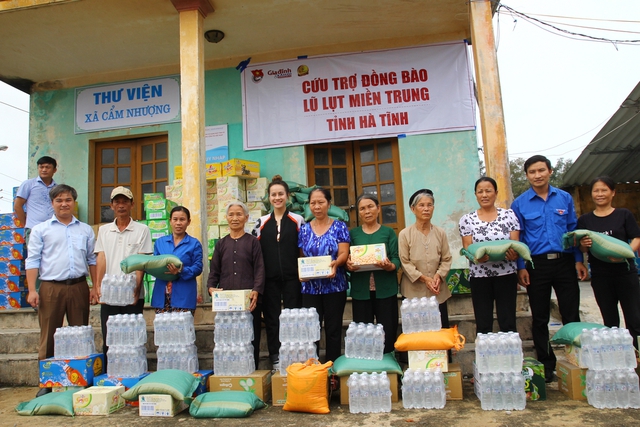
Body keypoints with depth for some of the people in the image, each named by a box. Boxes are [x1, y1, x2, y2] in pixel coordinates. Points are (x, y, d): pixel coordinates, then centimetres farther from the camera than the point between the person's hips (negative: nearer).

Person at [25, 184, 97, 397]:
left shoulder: (86, 230, 13)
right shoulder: (40, 230, 8)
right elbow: (32, 261, 3)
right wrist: (32, 290, -6)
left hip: (79, 287, 2)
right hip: (51, 288, -1)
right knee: (48, 337, 3)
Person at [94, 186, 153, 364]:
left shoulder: (142, 230, 4)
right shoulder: (103, 230, 14)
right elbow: (101, 258, 7)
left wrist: (137, 286, -13)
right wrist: (98, 285, -6)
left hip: (132, 295, -2)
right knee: (108, 340, 6)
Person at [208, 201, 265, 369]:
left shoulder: (253, 241, 7)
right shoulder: (221, 244, 15)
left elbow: (259, 269, -1)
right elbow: (214, 270, 14)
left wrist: (256, 291, -16)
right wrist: (211, 287, -6)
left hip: (249, 300, -2)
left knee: (251, 339, 1)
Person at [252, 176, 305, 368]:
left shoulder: (297, 220, 3)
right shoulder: (261, 222, 6)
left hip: (292, 277, -1)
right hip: (270, 278, 2)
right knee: (271, 318, 6)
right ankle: (275, 358, 16)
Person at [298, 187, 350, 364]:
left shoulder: (339, 227, 2)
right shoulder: (304, 229, 8)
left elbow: (344, 253, -6)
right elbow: (301, 257, 9)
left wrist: (335, 263, -27)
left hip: (334, 285, -1)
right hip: (310, 287, 2)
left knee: (333, 329, 5)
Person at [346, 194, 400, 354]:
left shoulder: (388, 232, 6)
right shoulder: (353, 233, 10)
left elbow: (396, 259, 0)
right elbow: (347, 260, 7)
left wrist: (389, 266, -22)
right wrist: (349, 266, -16)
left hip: (385, 289, -1)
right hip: (361, 290, 1)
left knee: (388, 332, 0)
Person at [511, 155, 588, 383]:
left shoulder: (565, 198, 6)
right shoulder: (519, 204, 1)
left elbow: (574, 230, 9)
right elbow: (517, 238, 1)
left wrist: (578, 260, 2)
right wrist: (521, 267, -5)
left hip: (564, 262, 1)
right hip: (537, 265, -1)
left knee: (571, 314, 5)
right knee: (540, 318, 7)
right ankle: (546, 364, 20)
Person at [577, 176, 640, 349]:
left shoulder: (624, 215, 4)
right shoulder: (585, 220, 7)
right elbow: (582, 249, 7)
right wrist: (583, 245, -16)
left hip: (625, 272, -1)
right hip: (600, 276, 2)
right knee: (610, 321, 10)